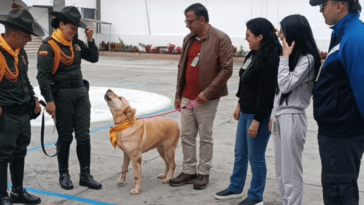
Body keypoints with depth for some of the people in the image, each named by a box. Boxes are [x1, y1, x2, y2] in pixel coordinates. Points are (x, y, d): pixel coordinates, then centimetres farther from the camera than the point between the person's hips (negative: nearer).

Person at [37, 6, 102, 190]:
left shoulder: (76, 43, 8)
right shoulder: (49, 46, -12)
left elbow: (94, 58, 15)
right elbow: (43, 76, -16)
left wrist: (90, 40, 0)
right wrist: (49, 101, -20)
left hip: (81, 92, 6)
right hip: (61, 95, -6)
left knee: (84, 135, 5)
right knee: (65, 137, 5)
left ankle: (85, 175, 13)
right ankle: (64, 174, 21)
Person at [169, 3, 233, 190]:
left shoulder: (221, 39, -11)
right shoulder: (188, 39, 10)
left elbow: (226, 69, -15)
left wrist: (208, 92, -19)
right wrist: (178, 94, 13)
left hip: (206, 98, -6)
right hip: (187, 97, 7)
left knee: (205, 137, 5)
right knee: (186, 136, 10)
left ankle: (203, 173, 17)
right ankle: (189, 171, 21)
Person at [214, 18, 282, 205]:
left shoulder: (271, 58, -21)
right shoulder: (254, 54, 8)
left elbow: (267, 92, -22)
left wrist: (257, 120, -20)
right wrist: (240, 104, 20)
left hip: (259, 115, -9)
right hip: (246, 112, 10)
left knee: (255, 157, 4)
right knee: (240, 153, 20)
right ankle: (235, 188, 37)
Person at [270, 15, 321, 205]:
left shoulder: (307, 59, -13)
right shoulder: (291, 57, 13)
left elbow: (286, 85, -20)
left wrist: (285, 57, -14)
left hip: (292, 119, -9)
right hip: (280, 117, 9)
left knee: (291, 171, -1)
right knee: (280, 170, 15)